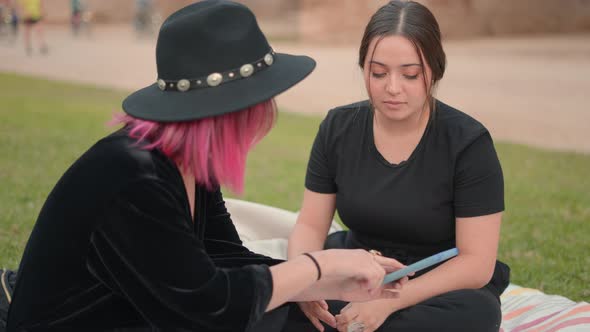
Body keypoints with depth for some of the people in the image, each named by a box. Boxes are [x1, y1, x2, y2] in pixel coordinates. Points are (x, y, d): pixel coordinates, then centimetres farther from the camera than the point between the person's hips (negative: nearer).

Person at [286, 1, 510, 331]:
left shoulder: (468, 143, -16)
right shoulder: (338, 128, -4)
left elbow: (477, 263, -18)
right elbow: (310, 226, -2)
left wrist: (390, 301, -31)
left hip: (440, 290, -2)